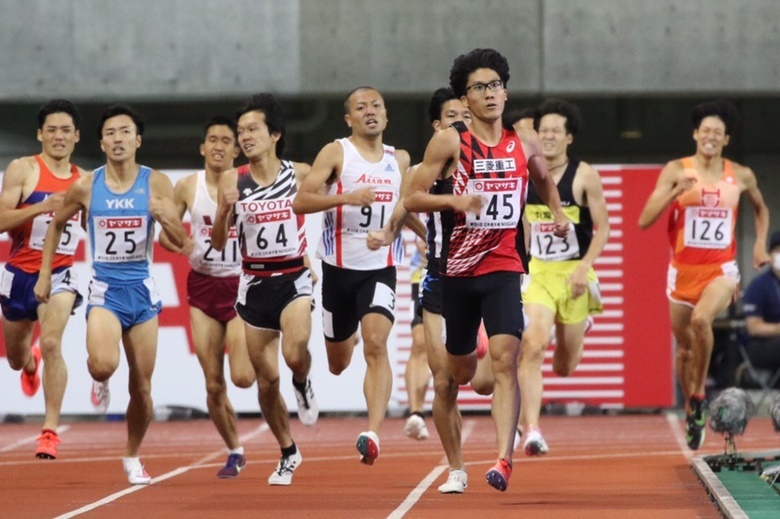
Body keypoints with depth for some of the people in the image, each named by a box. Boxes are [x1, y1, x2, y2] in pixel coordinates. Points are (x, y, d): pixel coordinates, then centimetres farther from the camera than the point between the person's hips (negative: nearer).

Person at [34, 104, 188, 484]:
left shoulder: (156, 184, -3)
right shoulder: (85, 187, -3)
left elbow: (181, 242, -3)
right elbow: (57, 224, 14)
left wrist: (165, 218, -24)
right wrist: (45, 274, 12)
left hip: (141, 289, 2)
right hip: (105, 288, -1)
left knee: (142, 385, 6)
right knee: (104, 365, -28)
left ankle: (132, 457, 28)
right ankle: (99, 382, 10)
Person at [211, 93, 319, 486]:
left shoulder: (300, 175, -5)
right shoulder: (233, 180, -2)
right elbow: (218, 243, -3)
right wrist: (225, 210, -21)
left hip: (293, 279, -2)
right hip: (254, 283, 2)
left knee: (295, 353, -29)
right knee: (266, 378, 6)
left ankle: (303, 385, 8)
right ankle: (288, 454, 26)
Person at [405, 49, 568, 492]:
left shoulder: (524, 143, 6)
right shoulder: (450, 142, -4)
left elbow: (545, 179, 28)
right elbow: (414, 198, -6)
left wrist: (558, 212, 12)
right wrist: (455, 200, -22)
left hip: (504, 268, 1)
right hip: (458, 271, -1)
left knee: (505, 357, -18)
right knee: (461, 371, 11)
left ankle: (504, 458, -24)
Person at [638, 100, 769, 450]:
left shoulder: (741, 176, 2)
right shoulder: (676, 171, -4)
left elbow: (760, 208, 25)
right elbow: (645, 220, -11)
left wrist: (760, 243, 10)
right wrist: (677, 191, -22)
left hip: (720, 270, -1)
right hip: (682, 271, 1)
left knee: (701, 320, -30)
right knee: (684, 346, 9)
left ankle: (699, 395, -14)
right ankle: (691, 413, 30)